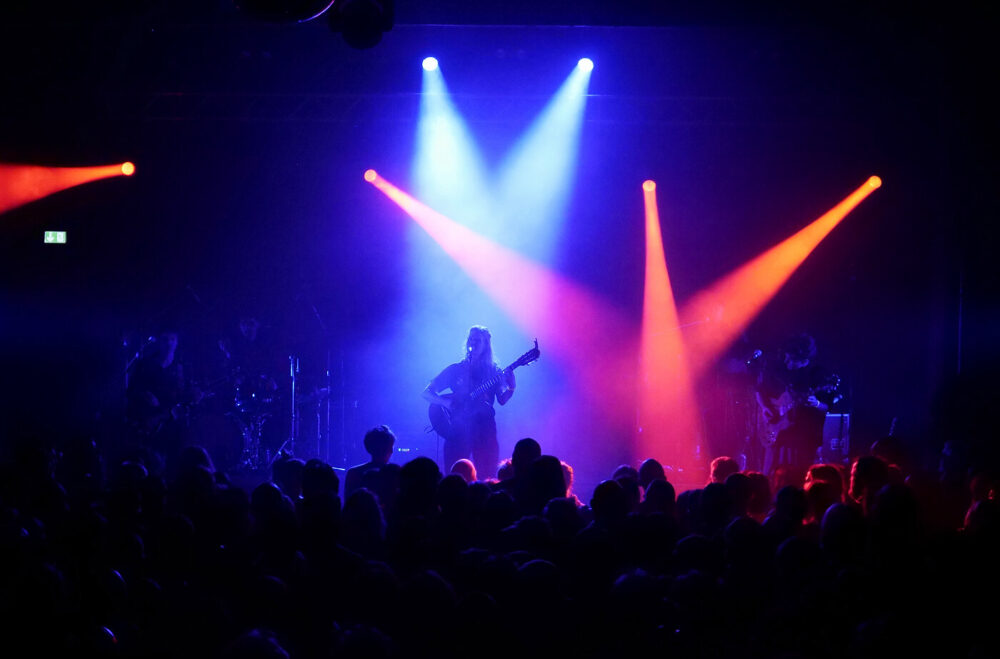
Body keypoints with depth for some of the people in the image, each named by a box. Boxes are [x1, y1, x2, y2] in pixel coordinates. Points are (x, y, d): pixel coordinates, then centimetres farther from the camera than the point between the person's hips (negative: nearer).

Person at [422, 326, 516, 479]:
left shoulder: (494, 371, 11)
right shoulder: (455, 370, 9)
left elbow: (502, 400, 0)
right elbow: (425, 393, 7)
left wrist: (511, 387, -20)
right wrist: (446, 403, -10)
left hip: (484, 427, 0)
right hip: (457, 430, 0)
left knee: (487, 475, -6)